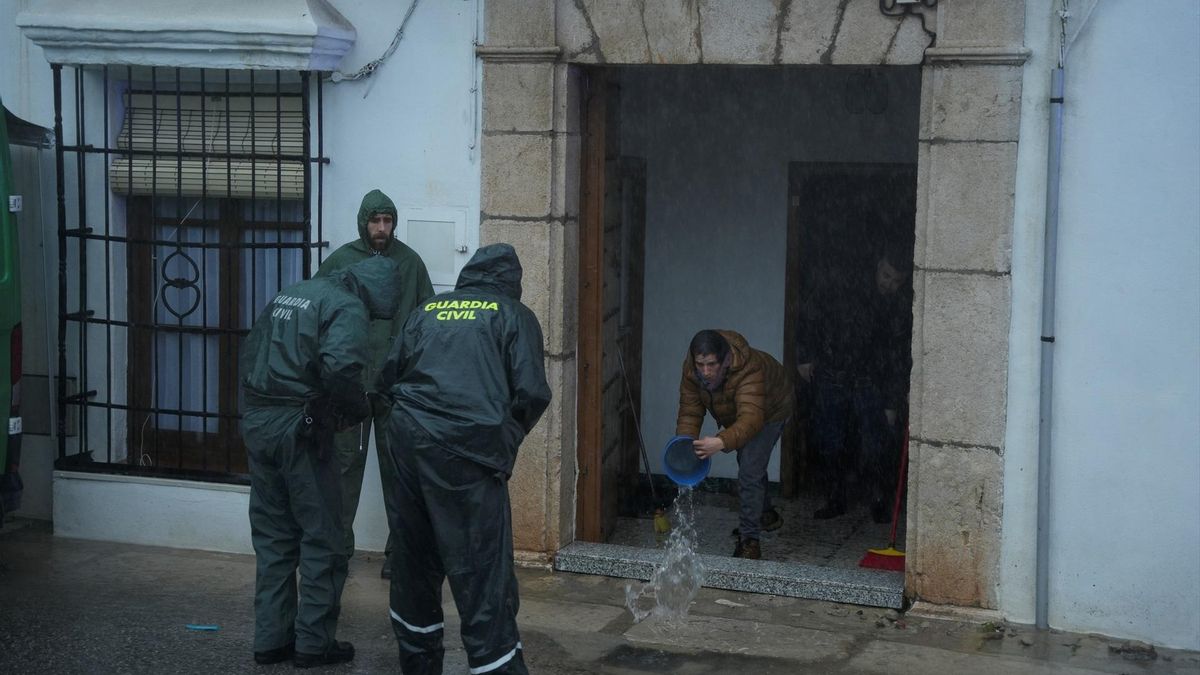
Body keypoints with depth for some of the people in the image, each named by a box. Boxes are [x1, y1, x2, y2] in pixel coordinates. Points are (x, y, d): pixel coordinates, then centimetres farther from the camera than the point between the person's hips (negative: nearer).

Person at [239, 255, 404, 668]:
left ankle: (270, 639, 19)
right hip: (298, 429, -8)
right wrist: (359, 409, -9)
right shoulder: (348, 308, -9)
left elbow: (250, 353, 21)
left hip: (256, 422, 8)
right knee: (321, 537, 5)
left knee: (273, 536, 15)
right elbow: (340, 367, -25)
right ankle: (314, 642, 8)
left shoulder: (290, 294, 17)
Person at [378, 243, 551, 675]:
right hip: (469, 451, -5)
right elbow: (532, 392, -3)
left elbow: (391, 374, 16)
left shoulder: (426, 311, 18)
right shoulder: (513, 315, 5)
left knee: (414, 562, 18)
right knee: (482, 574, -4)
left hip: (409, 441, 5)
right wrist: (511, 434, 15)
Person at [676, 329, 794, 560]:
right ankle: (766, 515, 50)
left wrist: (722, 442, -73)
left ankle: (749, 539, -7)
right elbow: (690, 412, -26)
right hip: (733, 415, 7)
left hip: (769, 411, -7)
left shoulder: (749, 370, -48)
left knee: (750, 471, -19)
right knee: (746, 462, 25)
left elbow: (751, 419, -58)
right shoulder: (691, 369, -30)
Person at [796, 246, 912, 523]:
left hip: (871, 384, 0)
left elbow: (899, 361, 2)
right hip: (831, 379, 0)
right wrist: (805, 356, 2)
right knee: (830, 445, 4)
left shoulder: (903, 310, -1)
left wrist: (893, 404, -1)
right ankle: (836, 499, 20)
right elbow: (812, 314, 5)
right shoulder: (846, 293, -7)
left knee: (874, 448, -8)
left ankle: (879, 503, 9)